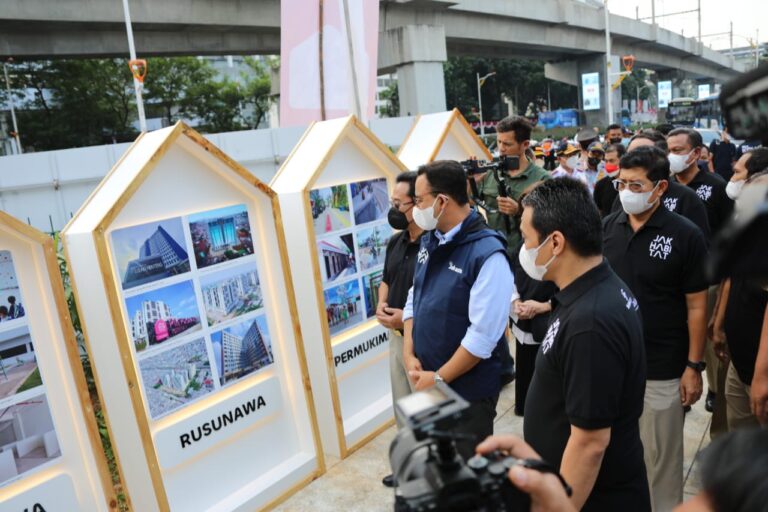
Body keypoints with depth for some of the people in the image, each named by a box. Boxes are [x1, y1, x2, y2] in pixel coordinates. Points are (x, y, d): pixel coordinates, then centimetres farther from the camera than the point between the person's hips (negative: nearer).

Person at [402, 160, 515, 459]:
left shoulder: (487, 254, -22)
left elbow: (484, 334, -24)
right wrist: (409, 355, -3)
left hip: (468, 389, -7)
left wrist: (439, 378, -16)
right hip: (426, 381, 7)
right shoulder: (429, 242, 2)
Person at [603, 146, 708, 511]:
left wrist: (694, 366, -7)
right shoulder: (607, 228, 0)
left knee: (660, 456, 11)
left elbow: (696, 306, -7)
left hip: (662, 369, -3)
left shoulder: (686, 235, -10)